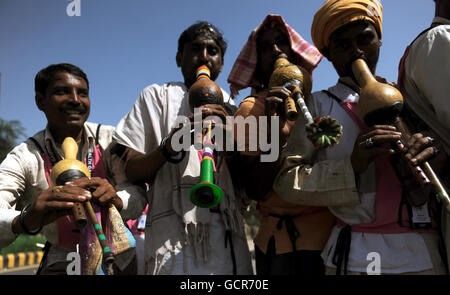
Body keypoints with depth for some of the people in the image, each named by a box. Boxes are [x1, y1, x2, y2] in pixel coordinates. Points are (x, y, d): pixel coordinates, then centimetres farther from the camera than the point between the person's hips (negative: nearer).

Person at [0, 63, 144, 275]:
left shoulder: (109, 139, -8)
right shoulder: (24, 157, -10)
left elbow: (137, 194, -14)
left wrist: (115, 198, -35)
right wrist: (26, 220, -42)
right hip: (62, 262, -1)